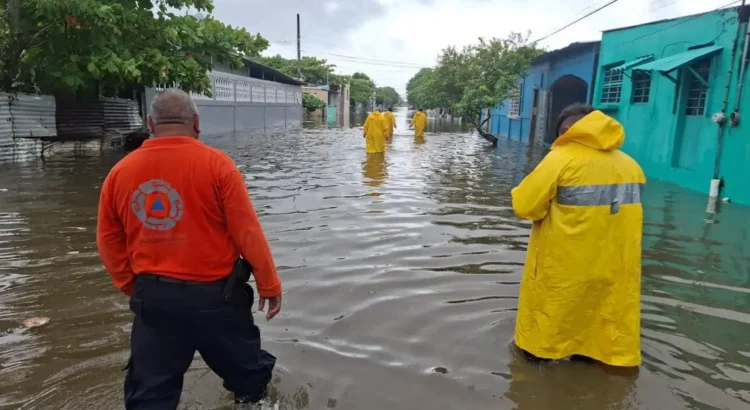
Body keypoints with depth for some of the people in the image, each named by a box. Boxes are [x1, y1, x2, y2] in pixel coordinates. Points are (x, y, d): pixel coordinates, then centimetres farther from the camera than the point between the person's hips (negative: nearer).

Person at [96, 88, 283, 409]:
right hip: (213, 293, -3)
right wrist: (269, 285, -1)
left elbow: (109, 242, 8)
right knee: (247, 375, 20)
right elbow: (248, 233, -12)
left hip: (152, 296, 4)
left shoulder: (120, 171, 0)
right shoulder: (215, 163, -12)